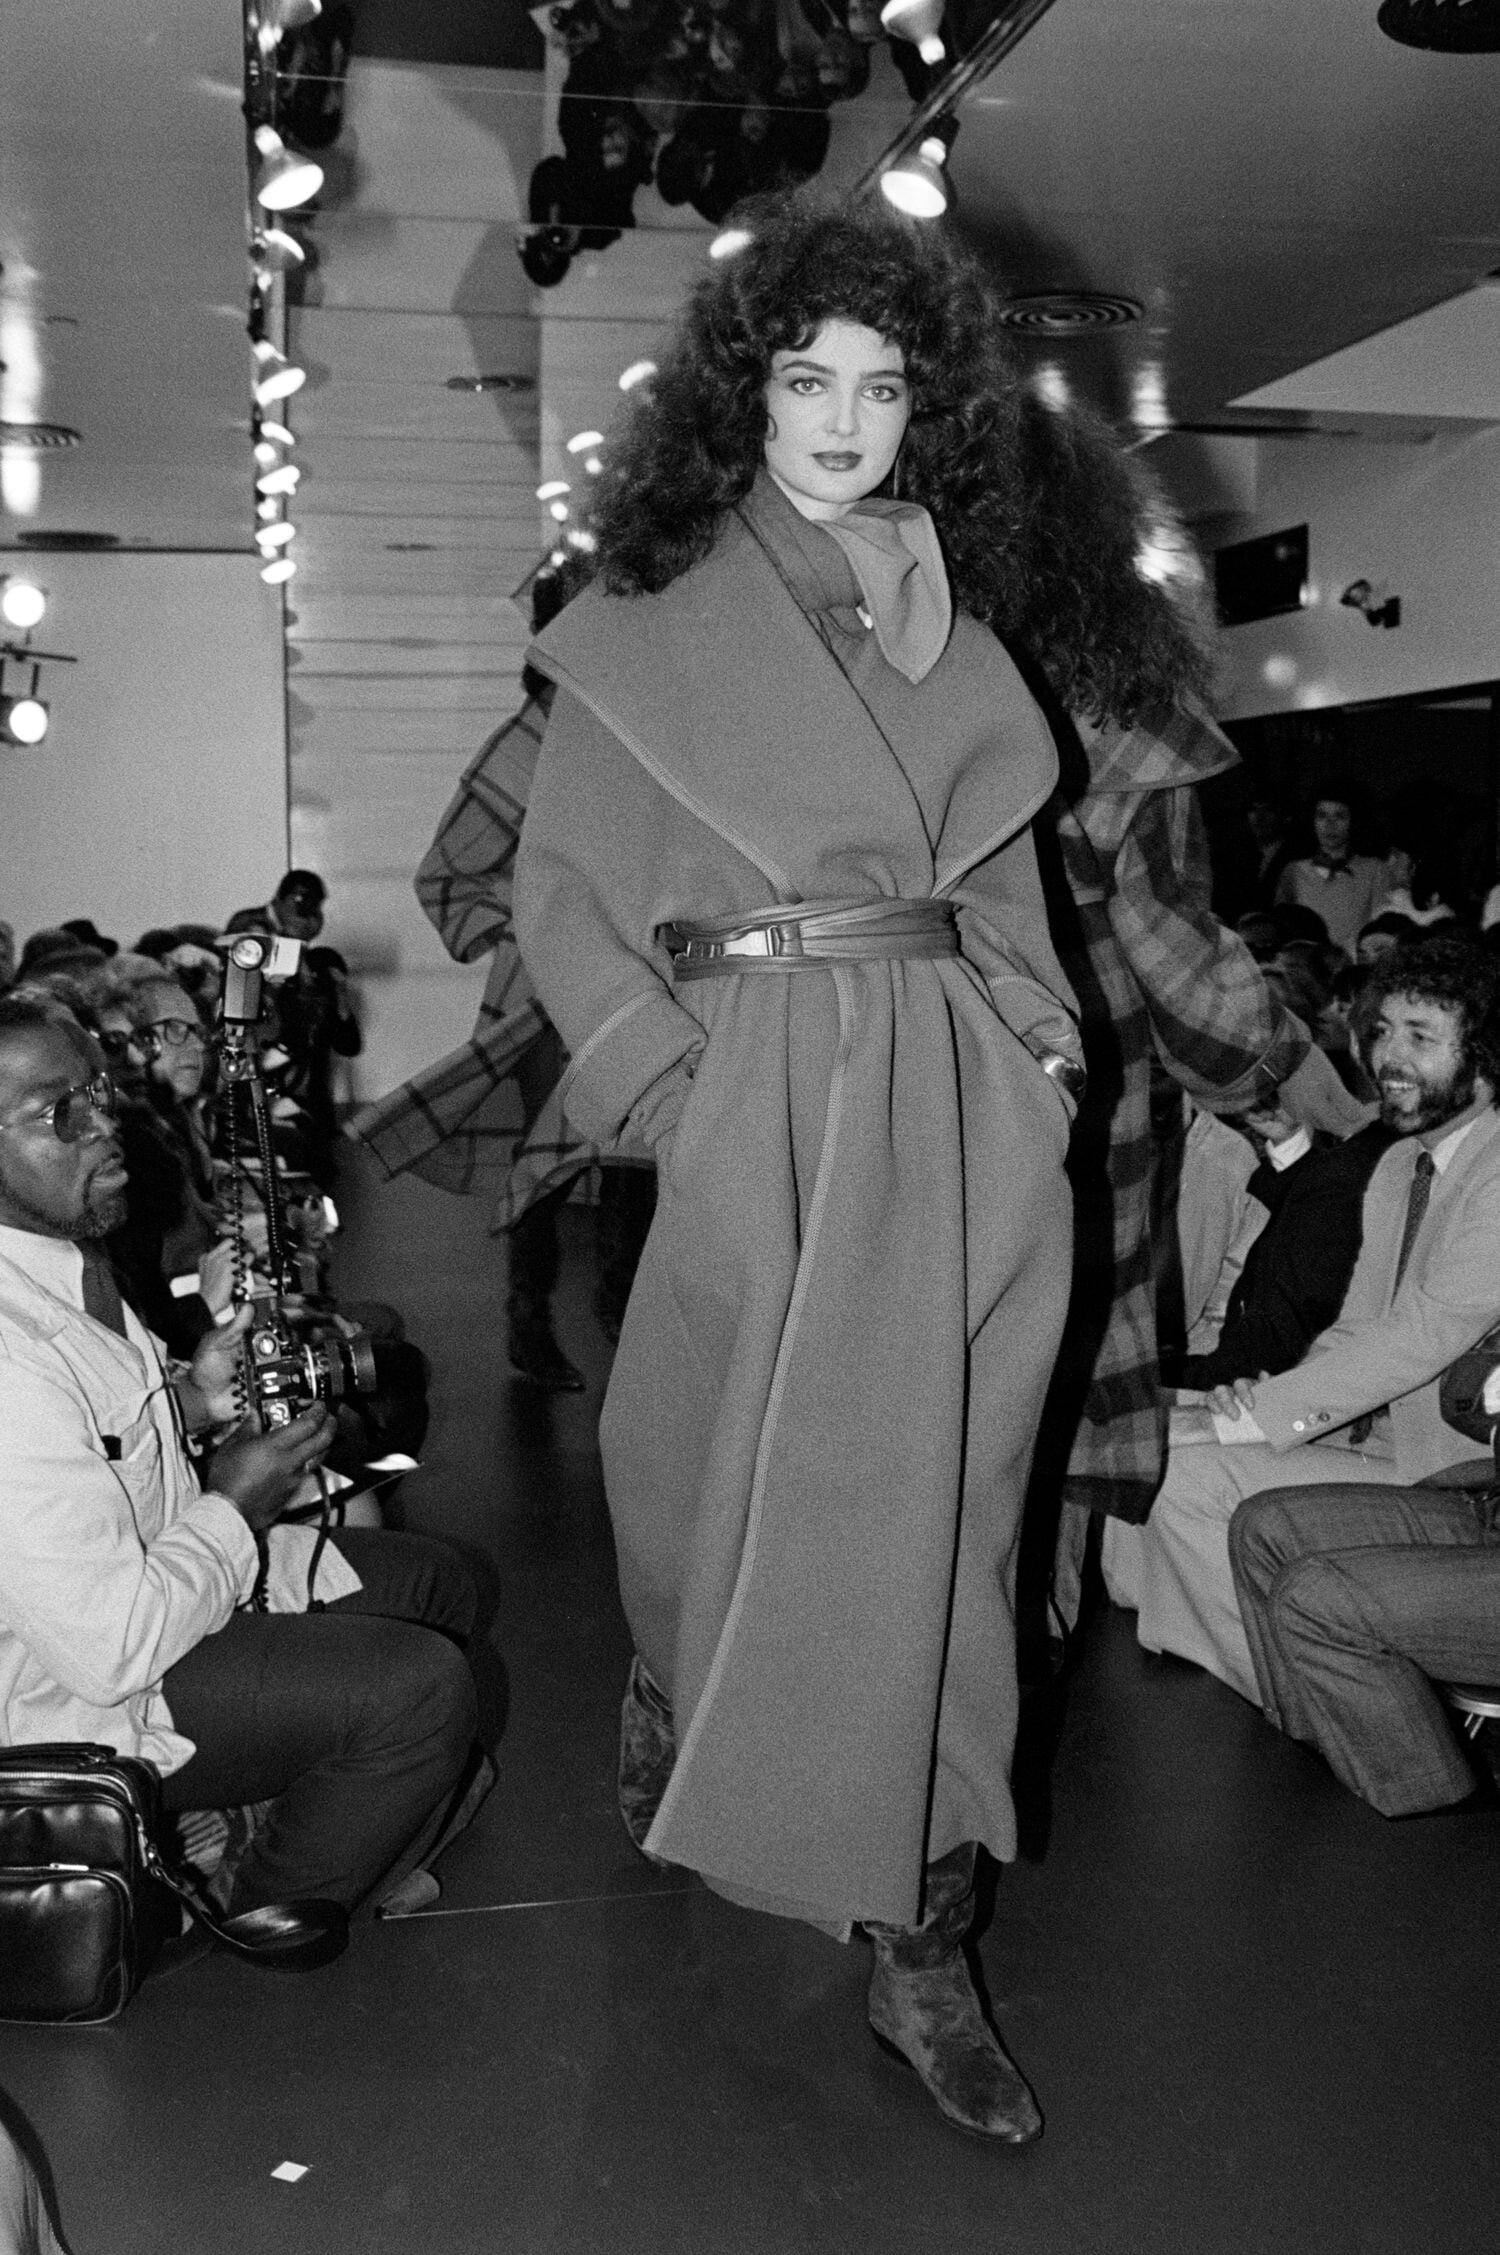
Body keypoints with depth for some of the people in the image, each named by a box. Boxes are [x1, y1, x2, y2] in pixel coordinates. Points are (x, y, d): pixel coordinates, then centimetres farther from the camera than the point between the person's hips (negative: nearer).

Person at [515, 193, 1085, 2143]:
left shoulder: (954, 619, 16)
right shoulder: (656, 615, 4)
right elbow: (556, 879, 2)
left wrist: (1040, 1029, 7)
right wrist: (665, 1073, -9)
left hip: (967, 1103, 3)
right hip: (764, 1087, -3)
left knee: (937, 1510, 2)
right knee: (739, 1483, 5)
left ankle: (919, 1940, 12)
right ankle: (668, 1696, 40)